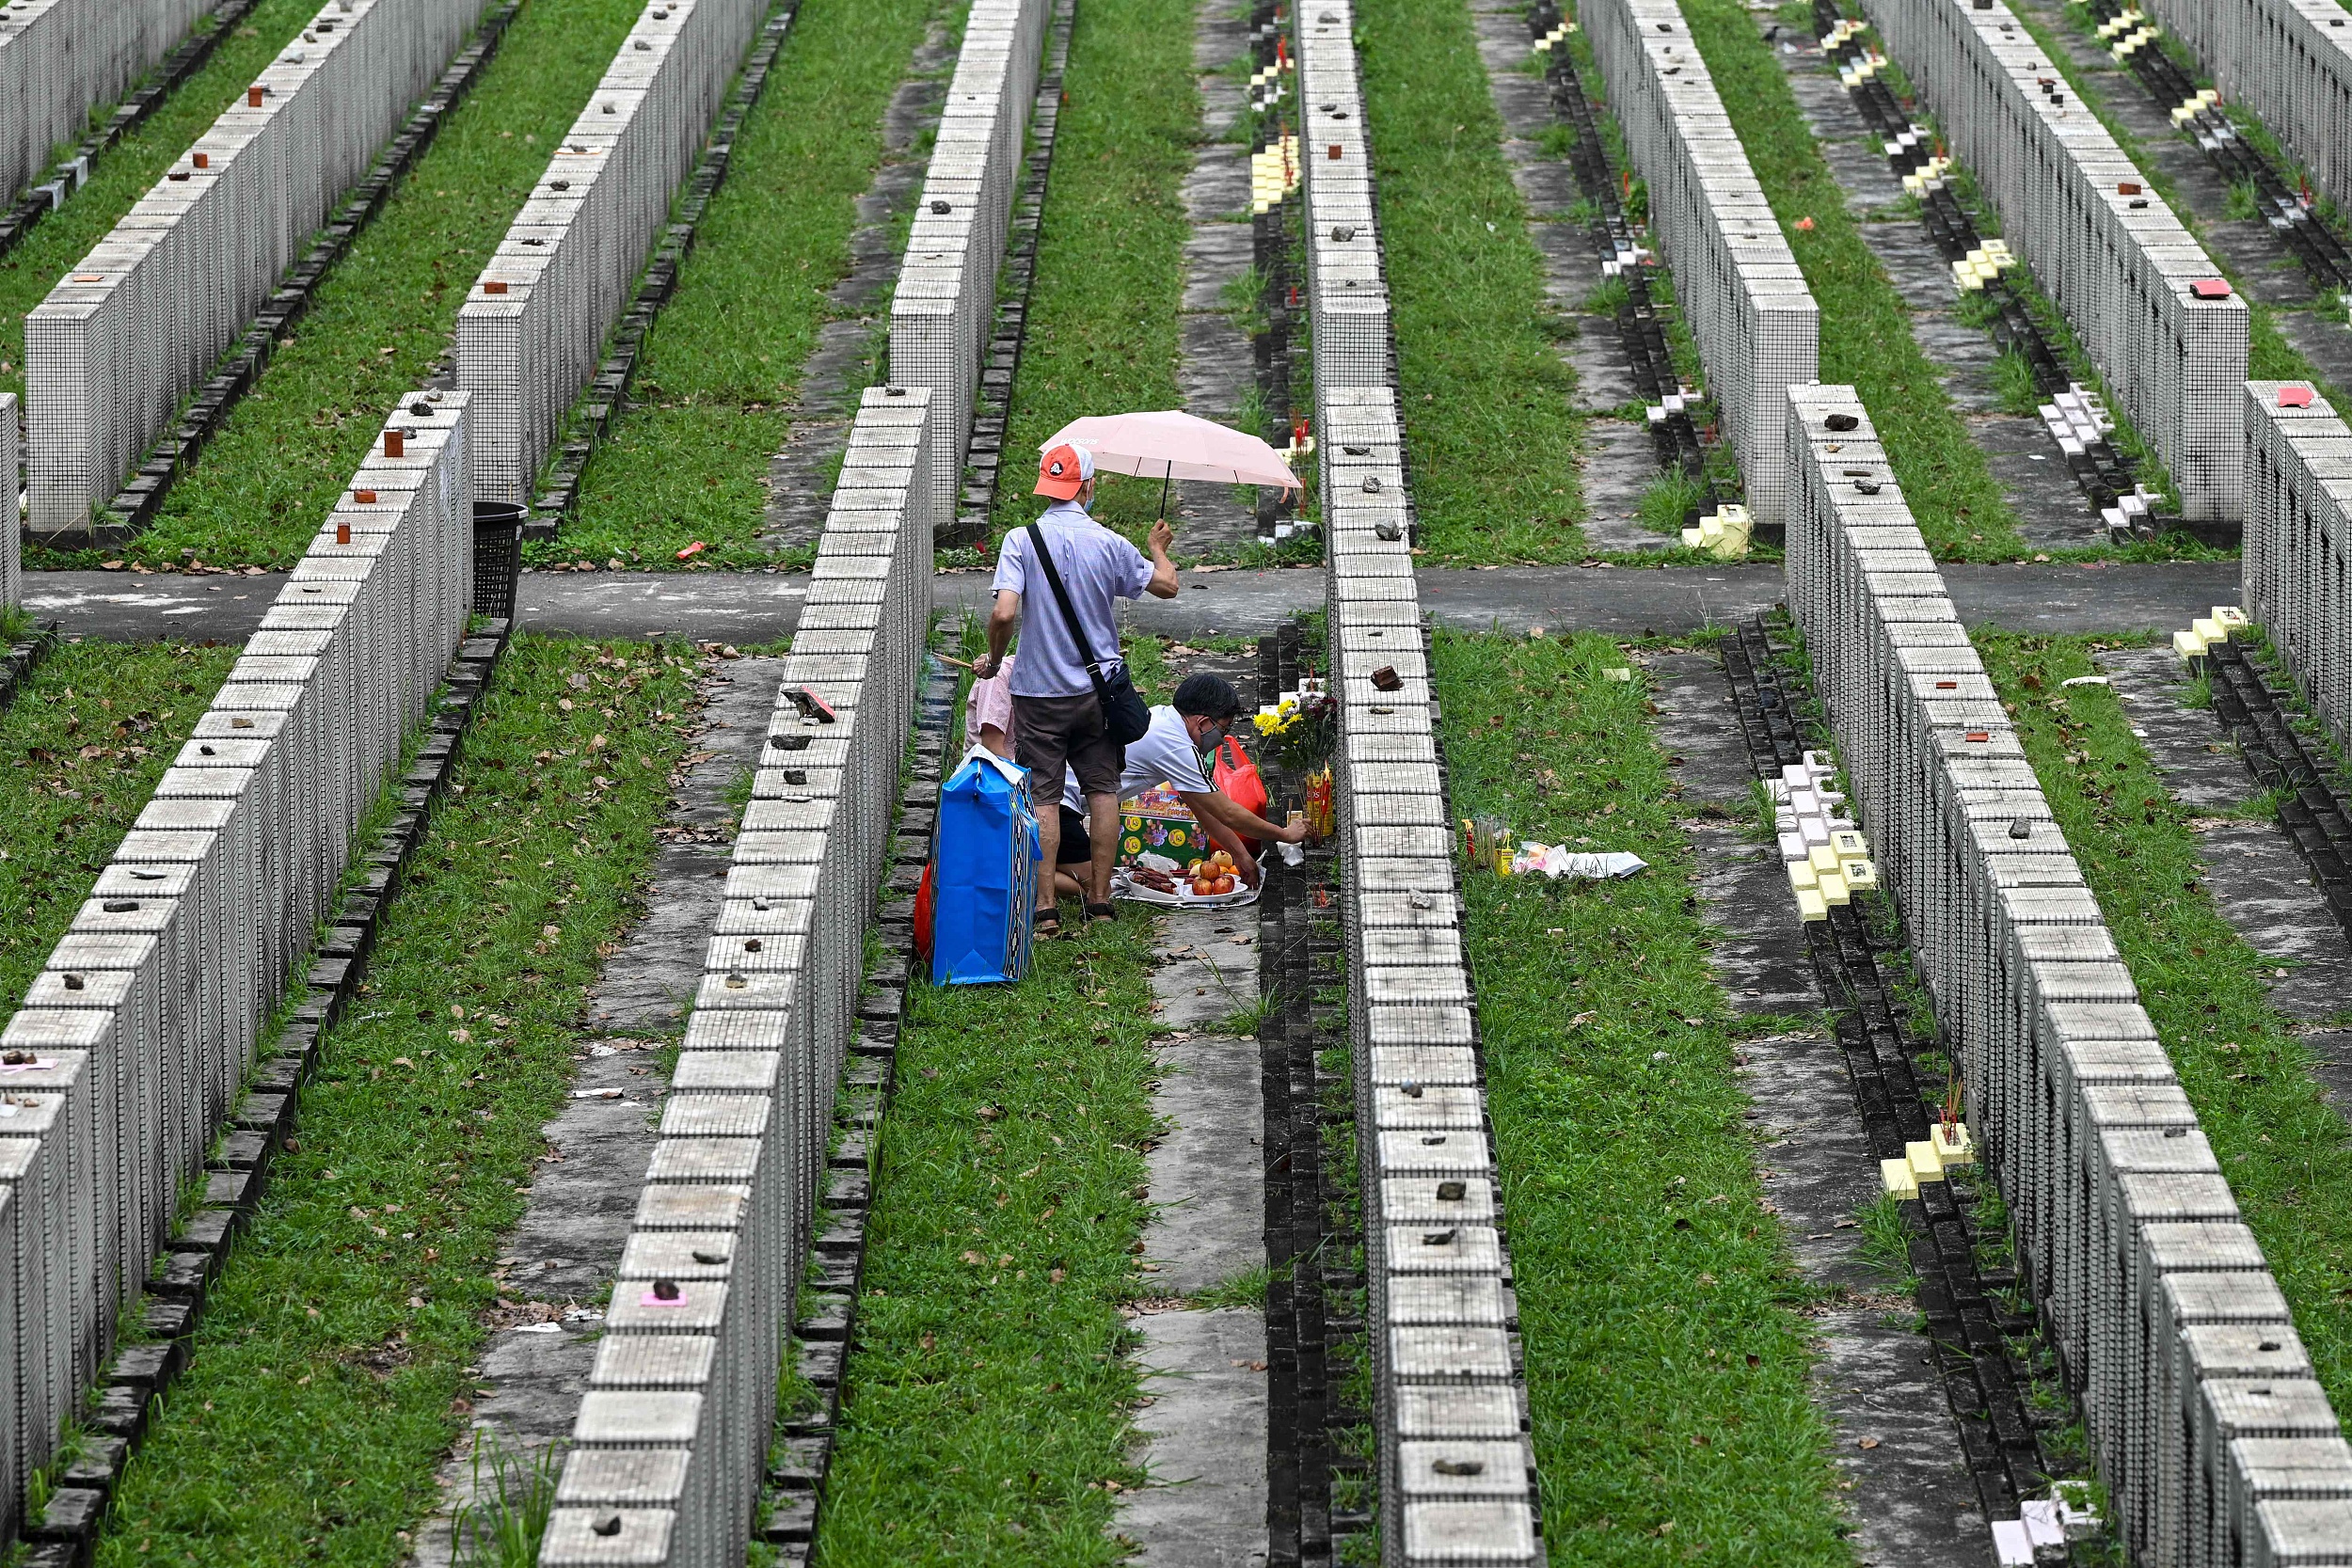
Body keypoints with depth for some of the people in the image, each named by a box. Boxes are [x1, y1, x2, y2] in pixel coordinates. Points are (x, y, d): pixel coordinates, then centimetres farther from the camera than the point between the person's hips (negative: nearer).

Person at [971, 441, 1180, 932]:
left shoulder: (1021, 540, -10)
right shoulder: (1109, 543, -4)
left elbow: (1004, 614, -20)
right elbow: (1167, 586, 9)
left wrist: (992, 661, -1)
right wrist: (1158, 549, 30)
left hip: (1040, 690, -2)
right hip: (1099, 688, 2)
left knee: (1042, 797, 2)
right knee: (1103, 789, 12)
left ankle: (1045, 908, -3)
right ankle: (1100, 900, 11)